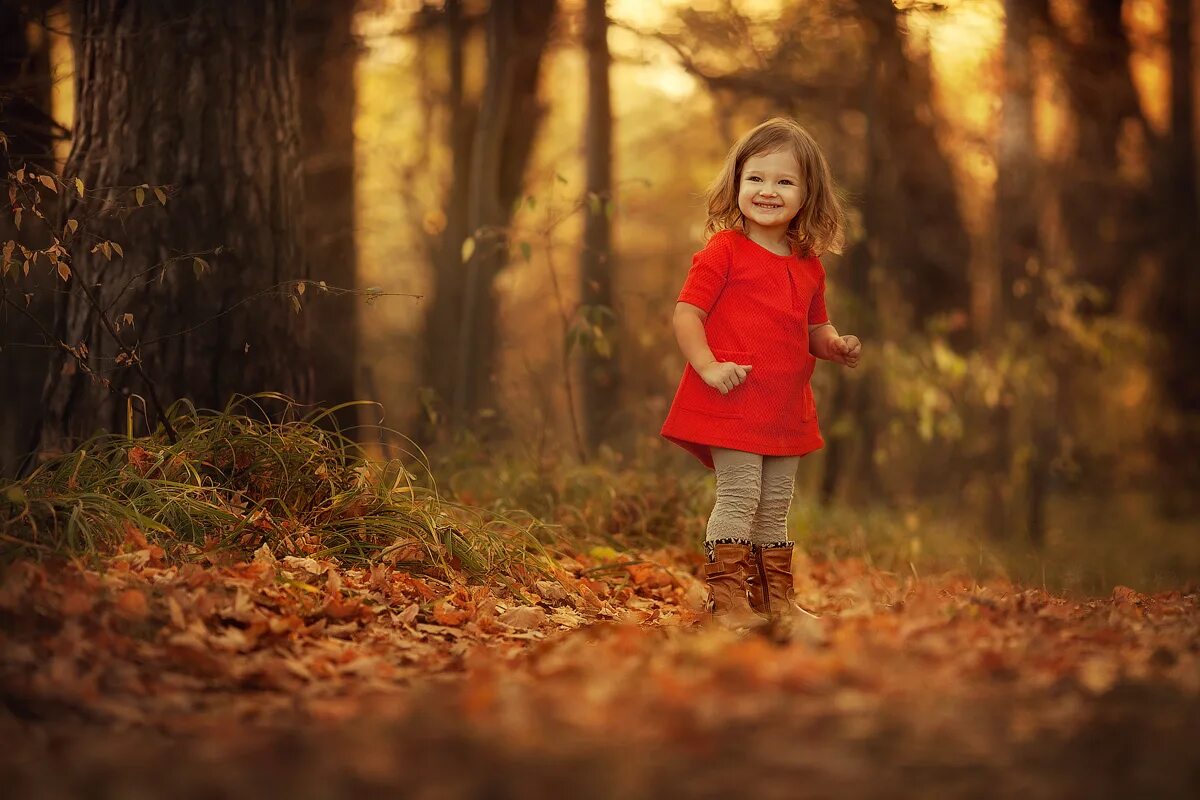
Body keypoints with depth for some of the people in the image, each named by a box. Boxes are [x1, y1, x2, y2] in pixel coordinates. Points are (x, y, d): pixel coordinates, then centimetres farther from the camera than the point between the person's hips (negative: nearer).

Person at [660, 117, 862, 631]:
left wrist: (835, 346, 2)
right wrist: (708, 366, -21)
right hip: (733, 399, -6)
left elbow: (814, 329, 23)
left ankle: (776, 598, 23)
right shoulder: (724, 251, -6)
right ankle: (727, 600, -4)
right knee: (739, 497, -10)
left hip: (786, 409, 6)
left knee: (775, 507, 14)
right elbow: (686, 314, -9)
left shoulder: (808, 266, 12)